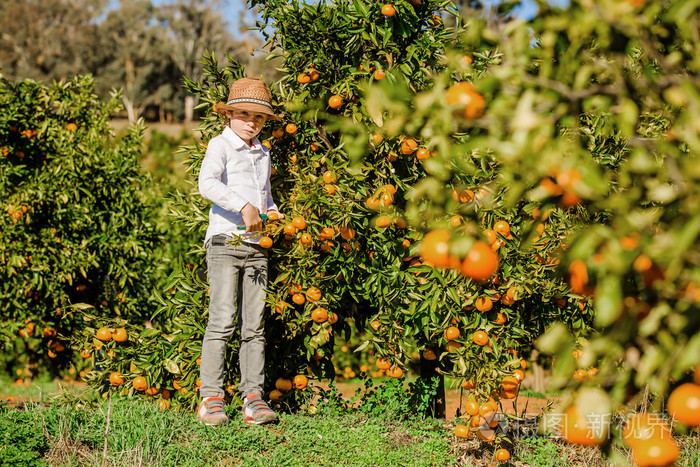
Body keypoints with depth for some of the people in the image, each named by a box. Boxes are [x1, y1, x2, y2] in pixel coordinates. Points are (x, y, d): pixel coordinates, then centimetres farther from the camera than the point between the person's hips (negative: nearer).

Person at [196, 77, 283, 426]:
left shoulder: (263, 153, 21)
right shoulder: (221, 145, -1)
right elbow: (207, 184, -19)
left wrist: (272, 212, 11)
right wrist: (244, 207, -27)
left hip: (256, 245, 6)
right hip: (225, 241, -6)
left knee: (254, 326, 4)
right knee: (222, 321, -10)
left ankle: (253, 397, 7)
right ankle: (211, 398, -5)